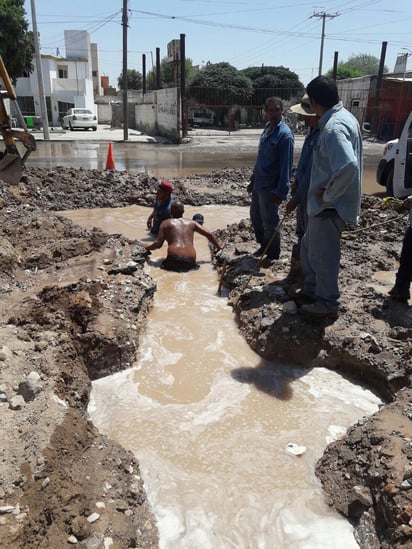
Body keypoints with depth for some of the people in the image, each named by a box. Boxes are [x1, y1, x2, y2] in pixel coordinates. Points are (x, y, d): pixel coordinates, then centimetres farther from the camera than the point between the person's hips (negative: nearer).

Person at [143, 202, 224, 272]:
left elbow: (158, 244, 7)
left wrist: (146, 247, 26)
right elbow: (209, 235, 18)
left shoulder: (165, 223, 14)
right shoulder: (191, 223, 21)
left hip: (174, 259, -3)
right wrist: (219, 247, 32)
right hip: (190, 261, 3)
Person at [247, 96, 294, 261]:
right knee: (255, 217, 19)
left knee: (269, 222, 3)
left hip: (270, 187, -8)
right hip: (259, 184, 8)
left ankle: (272, 255, 20)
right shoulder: (267, 129, 10)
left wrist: (280, 192, -20)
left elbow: (286, 165, -18)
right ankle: (264, 246, 37)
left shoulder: (284, 134, -15)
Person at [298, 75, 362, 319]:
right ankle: (312, 289, 38)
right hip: (326, 204, 10)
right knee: (309, 247, 22)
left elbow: (348, 167, -38)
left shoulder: (333, 127, -23)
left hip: (330, 206, -10)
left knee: (323, 256, 4)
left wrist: (327, 196, -23)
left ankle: (327, 304, 20)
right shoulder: (344, 117, 10)